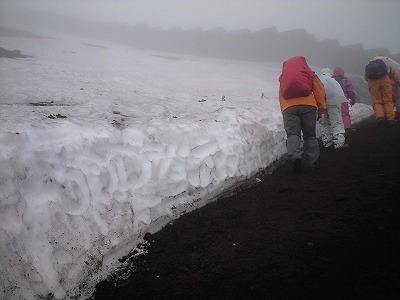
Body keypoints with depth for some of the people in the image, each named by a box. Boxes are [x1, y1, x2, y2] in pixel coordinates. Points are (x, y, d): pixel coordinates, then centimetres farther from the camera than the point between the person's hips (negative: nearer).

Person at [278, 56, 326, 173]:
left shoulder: (283, 77, 25)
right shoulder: (308, 73, 18)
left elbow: (281, 96, 21)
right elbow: (319, 89, 9)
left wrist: (284, 111, 23)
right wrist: (321, 108, 10)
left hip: (288, 107, 1)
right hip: (308, 105, -1)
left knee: (292, 134, -3)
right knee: (310, 135, 9)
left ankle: (295, 155, -30)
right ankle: (312, 162, 7)